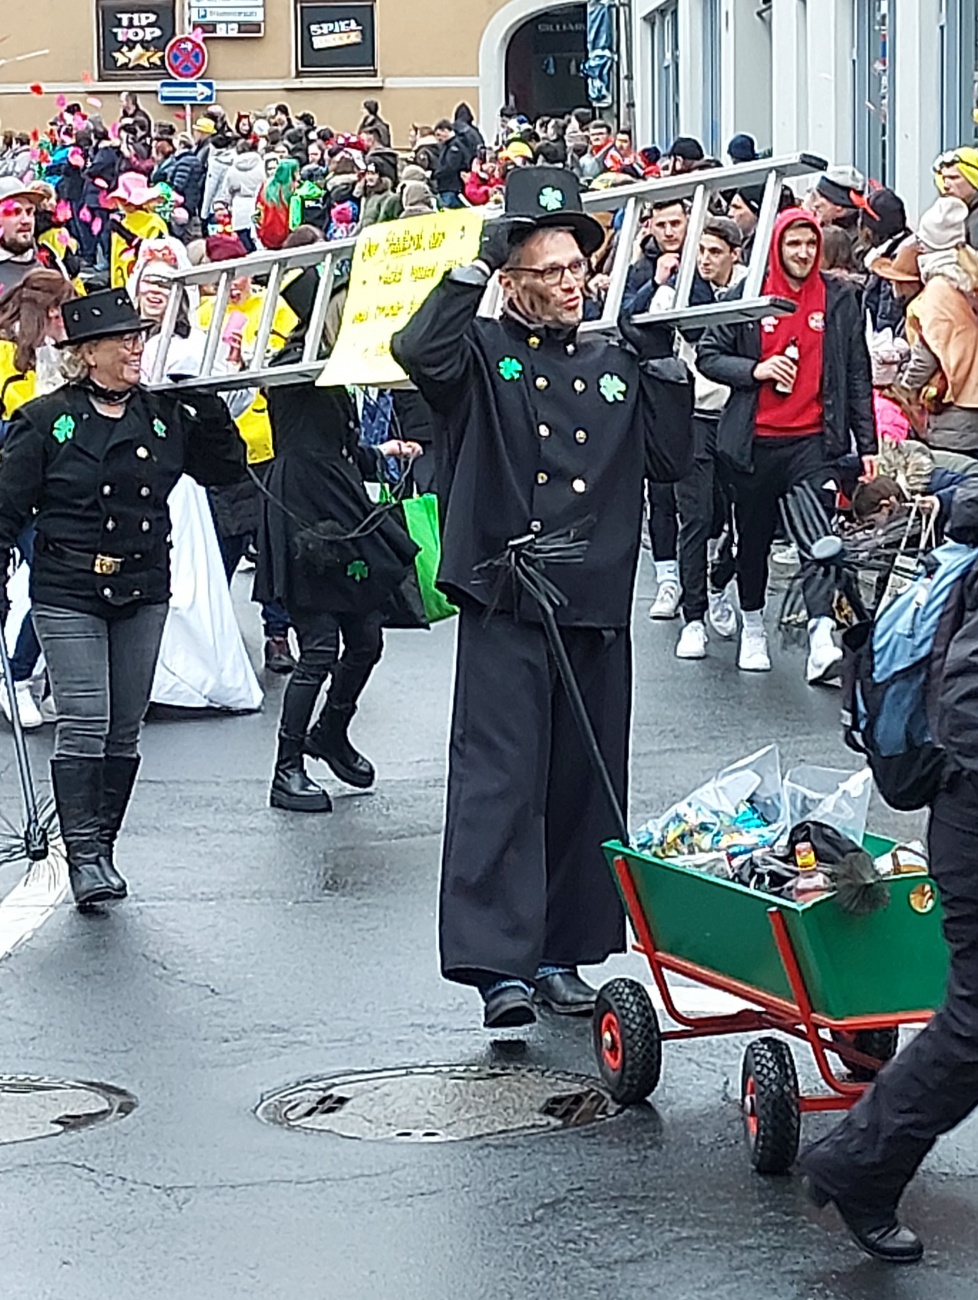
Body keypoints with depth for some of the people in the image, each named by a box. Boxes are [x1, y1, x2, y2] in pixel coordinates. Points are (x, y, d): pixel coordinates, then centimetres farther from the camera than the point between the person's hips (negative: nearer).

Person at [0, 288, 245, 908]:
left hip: (143, 592, 4)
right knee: (84, 725, -13)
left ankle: (103, 844, 18)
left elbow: (226, 469, 9)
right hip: (67, 595, -4)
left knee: (125, 731, 7)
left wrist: (209, 406, -3)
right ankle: (84, 854, -8)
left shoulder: (165, 415, 6)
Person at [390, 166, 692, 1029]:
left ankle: (561, 954, 18)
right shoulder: (484, 354, 2)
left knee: (586, 787, 8)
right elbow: (417, 350, -19)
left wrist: (666, 364, 5)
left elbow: (670, 458, 11)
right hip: (505, 609, -5)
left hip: (597, 608, 5)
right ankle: (497, 964, -11)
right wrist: (477, 264, -15)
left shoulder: (613, 366, 15)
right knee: (499, 781, -9)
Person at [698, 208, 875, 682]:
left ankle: (822, 642, -24)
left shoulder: (840, 300, 5)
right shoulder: (748, 296, 2)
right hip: (755, 441, 1)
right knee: (754, 537, 13)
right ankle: (752, 628, 31)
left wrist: (867, 443, 3)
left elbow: (858, 375, 7)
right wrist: (755, 370, -12)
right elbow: (708, 355, 6)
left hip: (815, 439, -1)